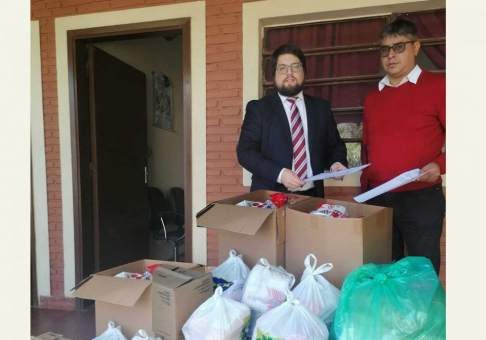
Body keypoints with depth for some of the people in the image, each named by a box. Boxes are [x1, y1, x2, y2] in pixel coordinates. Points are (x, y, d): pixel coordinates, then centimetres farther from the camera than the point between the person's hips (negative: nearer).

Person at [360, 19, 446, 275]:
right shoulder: (372, 97, 12)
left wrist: (440, 165, -23)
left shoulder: (438, 86, -4)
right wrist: (364, 190, 11)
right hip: (376, 198, 5)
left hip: (421, 198, -5)